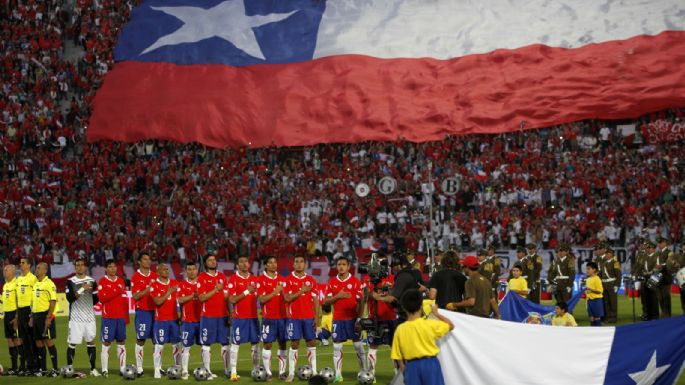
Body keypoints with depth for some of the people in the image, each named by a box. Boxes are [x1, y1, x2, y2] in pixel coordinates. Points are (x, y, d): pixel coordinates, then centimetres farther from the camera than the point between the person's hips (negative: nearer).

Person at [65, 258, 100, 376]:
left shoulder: (92, 281, 9)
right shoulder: (70, 281, 1)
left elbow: (96, 300, 12)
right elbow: (70, 298, -12)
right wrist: (82, 289, -17)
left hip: (89, 317, 3)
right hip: (76, 318, -2)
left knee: (91, 342, 5)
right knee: (72, 343, -1)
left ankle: (93, 369, 10)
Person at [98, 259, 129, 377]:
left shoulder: (121, 281, 11)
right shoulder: (102, 282, -3)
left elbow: (125, 299, 13)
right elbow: (102, 298, -14)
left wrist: (126, 316, 9)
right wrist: (116, 292, -18)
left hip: (121, 317, 5)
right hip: (108, 317, -5)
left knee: (121, 342, 6)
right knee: (106, 343, -2)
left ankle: (122, 368, 10)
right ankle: (104, 370, 0)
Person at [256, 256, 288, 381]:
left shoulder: (282, 279, 11)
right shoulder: (261, 280, -3)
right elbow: (262, 299, -11)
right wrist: (275, 292, -16)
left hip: (282, 316, 4)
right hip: (269, 317, -4)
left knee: (283, 343, 5)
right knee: (267, 344, -4)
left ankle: (282, 371, 10)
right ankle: (268, 372, 0)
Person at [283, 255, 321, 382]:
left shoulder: (311, 280, 8)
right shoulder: (288, 280, 0)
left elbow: (315, 300, 7)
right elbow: (287, 298, -10)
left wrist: (317, 317, 0)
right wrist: (301, 291, -15)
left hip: (309, 317, 3)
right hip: (294, 318, -3)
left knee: (312, 343, 3)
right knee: (294, 344, -1)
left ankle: (314, 372, 6)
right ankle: (291, 373, 4)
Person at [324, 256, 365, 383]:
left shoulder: (355, 281, -2)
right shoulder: (332, 282, 6)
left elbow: (360, 301, -4)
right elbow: (326, 301, 5)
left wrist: (359, 318, -10)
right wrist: (337, 296, -13)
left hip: (352, 318, -2)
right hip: (338, 319, 2)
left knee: (358, 345, 3)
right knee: (337, 346, 1)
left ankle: (364, 372, 13)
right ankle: (338, 374, 5)